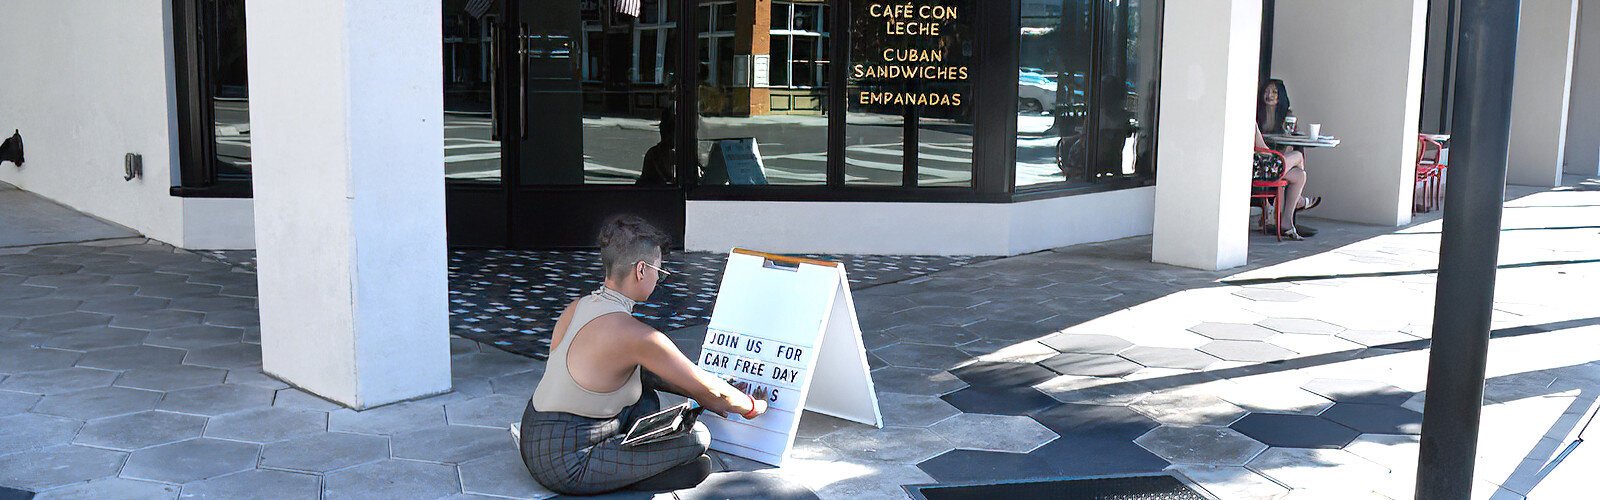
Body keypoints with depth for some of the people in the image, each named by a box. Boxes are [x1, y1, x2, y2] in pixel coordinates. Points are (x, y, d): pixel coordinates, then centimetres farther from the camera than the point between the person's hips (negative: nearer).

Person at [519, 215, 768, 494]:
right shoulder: (635, 335, -22)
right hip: (564, 468, -9)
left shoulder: (576, 308, 4)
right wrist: (753, 406, 9)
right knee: (697, 437, -9)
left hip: (533, 441, 9)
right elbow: (710, 391, -11)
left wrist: (699, 396, 20)